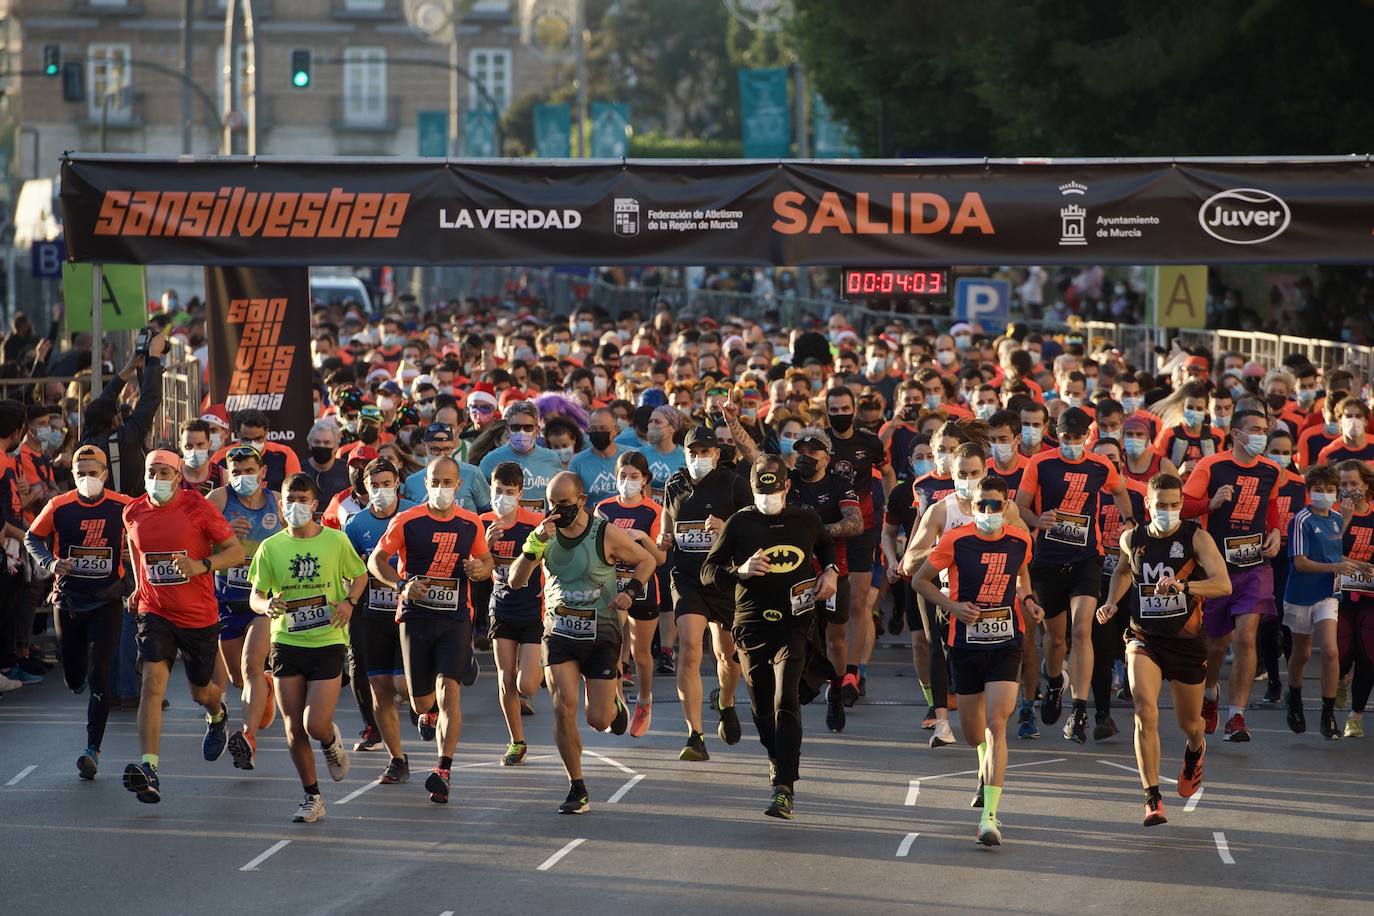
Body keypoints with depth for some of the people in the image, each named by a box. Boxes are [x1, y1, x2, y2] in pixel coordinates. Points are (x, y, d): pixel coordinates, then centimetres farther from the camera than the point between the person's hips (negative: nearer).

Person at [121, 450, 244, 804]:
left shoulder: (197, 507, -11)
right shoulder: (134, 513, 0)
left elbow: (236, 551, -8)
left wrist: (202, 566, -24)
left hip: (199, 615, -2)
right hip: (155, 612, 2)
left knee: (201, 692, 15)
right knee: (152, 685, -18)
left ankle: (217, 715, 55)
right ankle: (149, 770, -26)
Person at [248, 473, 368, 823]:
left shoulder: (336, 541, -2)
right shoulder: (270, 547, 1)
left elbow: (360, 576, 12)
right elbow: (255, 596, 4)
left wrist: (348, 601, -8)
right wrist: (267, 604, -20)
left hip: (327, 643, -2)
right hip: (286, 645, 2)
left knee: (316, 725, -12)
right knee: (294, 729, 3)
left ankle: (332, 743, 25)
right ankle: (312, 797, 20)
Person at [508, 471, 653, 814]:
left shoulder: (607, 535, -11)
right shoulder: (547, 534, -2)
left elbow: (646, 561, 4)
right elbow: (516, 581, -10)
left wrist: (630, 591, -14)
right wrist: (535, 543, -24)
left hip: (601, 634, -2)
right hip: (559, 632, 2)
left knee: (598, 719, -2)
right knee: (563, 709, -13)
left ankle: (614, 702, 38)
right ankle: (577, 790, 0)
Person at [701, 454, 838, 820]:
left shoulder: (806, 519, 7)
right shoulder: (740, 523, 1)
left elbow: (827, 546, 29)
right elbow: (708, 571, 1)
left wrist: (830, 572, 9)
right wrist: (741, 571, -17)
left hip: (794, 623, -1)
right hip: (751, 625, 1)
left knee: (786, 701, -17)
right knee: (761, 706, 11)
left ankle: (784, 790, -23)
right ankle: (779, 759, 43)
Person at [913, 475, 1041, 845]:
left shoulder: (1020, 541, -1)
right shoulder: (956, 540, -9)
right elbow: (920, 580, 2)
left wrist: (1027, 601, 3)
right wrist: (953, 606, -12)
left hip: (1006, 646, 0)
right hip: (965, 644, 0)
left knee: (996, 726, -15)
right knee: (972, 732, 13)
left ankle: (989, 816, -17)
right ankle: (987, 770, 51)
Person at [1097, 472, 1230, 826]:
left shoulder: (1196, 537, -11)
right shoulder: (1132, 539, 0)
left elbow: (1224, 584, -24)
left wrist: (1181, 586, -38)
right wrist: (1112, 601, 7)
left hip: (1187, 641, -1)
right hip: (1144, 638, 1)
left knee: (1189, 722, 14)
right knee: (1145, 710, -22)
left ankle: (1195, 749, 54)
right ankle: (1152, 797, -19)